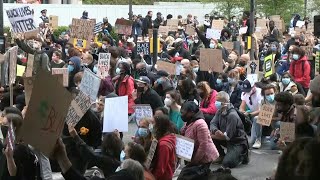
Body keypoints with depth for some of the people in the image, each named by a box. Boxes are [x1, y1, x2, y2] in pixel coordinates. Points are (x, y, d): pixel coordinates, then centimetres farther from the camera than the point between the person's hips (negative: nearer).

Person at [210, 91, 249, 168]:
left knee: (227, 163, -24)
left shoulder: (232, 115, -25)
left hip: (237, 142, -8)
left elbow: (227, 136, -25)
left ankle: (242, 155, 6)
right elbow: (213, 124, -6)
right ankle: (222, 156, 9)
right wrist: (215, 131, -30)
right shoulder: (220, 111, 0)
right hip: (227, 140, 8)